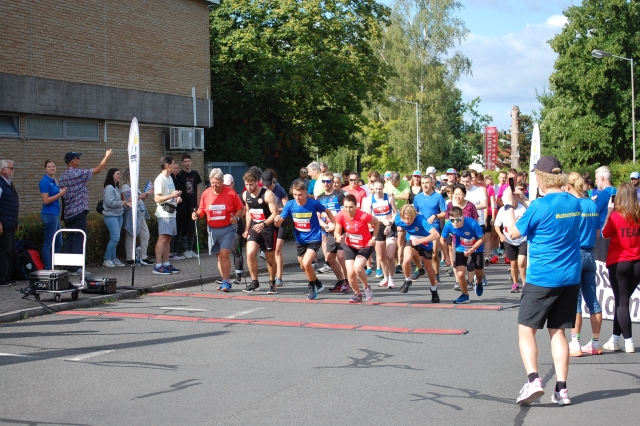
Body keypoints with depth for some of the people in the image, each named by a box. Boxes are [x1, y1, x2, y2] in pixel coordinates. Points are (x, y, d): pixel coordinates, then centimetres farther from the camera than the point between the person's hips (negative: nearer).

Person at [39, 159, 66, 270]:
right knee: (49, 244, -3)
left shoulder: (54, 181, 14)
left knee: (58, 243, 14)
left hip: (55, 214, 10)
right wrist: (60, 194, -15)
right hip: (49, 214, -10)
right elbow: (46, 200, -18)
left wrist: (62, 192, 9)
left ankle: (53, 267, 21)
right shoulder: (45, 181, -12)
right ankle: (48, 269, 2)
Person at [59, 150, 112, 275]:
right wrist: (107, 156, 7)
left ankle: (67, 266, 11)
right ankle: (75, 268, -8)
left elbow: (60, 195, 15)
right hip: (79, 212, -8)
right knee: (78, 240, -6)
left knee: (69, 240, 10)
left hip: (67, 213, 8)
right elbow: (98, 169, -6)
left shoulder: (62, 177, 12)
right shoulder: (78, 173, -10)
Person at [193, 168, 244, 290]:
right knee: (219, 256, 10)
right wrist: (196, 214, -8)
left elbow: (241, 209, -1)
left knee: (224, 254, -13)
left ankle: (226, 282, -9)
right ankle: (226, 281, 19)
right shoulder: (206, 193, 2)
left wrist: (236, 217, -19)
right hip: (212, 229, 4)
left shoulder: (231, 193, -8)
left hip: (227, 229, -4)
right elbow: (202, 210, 12)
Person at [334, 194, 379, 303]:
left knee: (357, 267, -26)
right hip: (350, 246, 4)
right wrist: (339, 238, -28)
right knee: (350, 272, -6)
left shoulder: (363, 216, -27)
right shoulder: (340, 216, -17)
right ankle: (357, 295, 20)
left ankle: (367, 287, 3)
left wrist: (373, 238, -13)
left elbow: (376, 223, -7)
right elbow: (337, 232, -5)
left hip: (365, 246, -4)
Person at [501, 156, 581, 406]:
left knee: (526, 329, 3)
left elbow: (513, 232, -6)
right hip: (570, 279, 6)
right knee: (558, 331, 11)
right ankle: (561, 389, 7)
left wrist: (508, 204, 4)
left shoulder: (541, 205, -15)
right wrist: (523, 202, 21)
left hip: (542, 279, -6)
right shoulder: (574, 203, 5)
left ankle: (533, 380, -13)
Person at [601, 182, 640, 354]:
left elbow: (605, 234, 1)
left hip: (618, 263, -4)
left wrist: (609, 211, 2)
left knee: (621, 301, 2)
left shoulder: (615, 216, -12)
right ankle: (615, 339, 18)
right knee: (623, 300, 13)